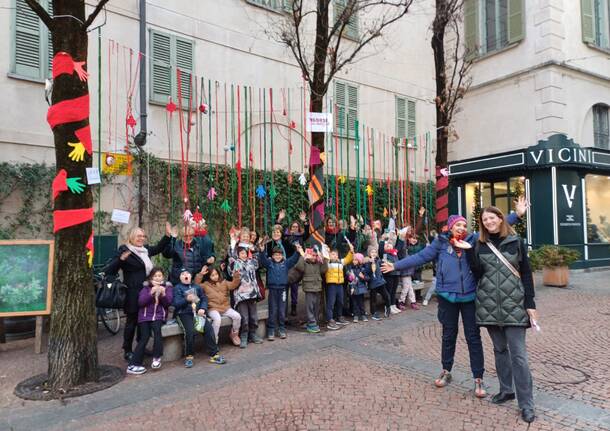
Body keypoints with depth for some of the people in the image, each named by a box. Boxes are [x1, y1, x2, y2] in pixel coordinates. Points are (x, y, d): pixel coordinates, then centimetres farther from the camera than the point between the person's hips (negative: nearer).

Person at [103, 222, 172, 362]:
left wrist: (168, 235, 20)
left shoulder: (146, 249, 11)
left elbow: (158, 248, 29)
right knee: (132, 321, 2)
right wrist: (121, 259, -33)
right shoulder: (124, 250, -9)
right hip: (132, 293, -7)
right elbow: (111, 269, -16)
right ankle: (127, 351, 15)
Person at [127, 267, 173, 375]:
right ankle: (133, 365, -16)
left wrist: (163, 294, -17)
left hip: (159, 315, 0)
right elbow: (140, 302, -4)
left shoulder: (167, 286, 10)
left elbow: (168, 303, 0)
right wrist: (151, 293, -18)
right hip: (145, 316, 0)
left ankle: (156, 358, -20)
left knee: (157, 328, -30)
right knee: (144, 336, -19)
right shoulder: (146, 287, 9)